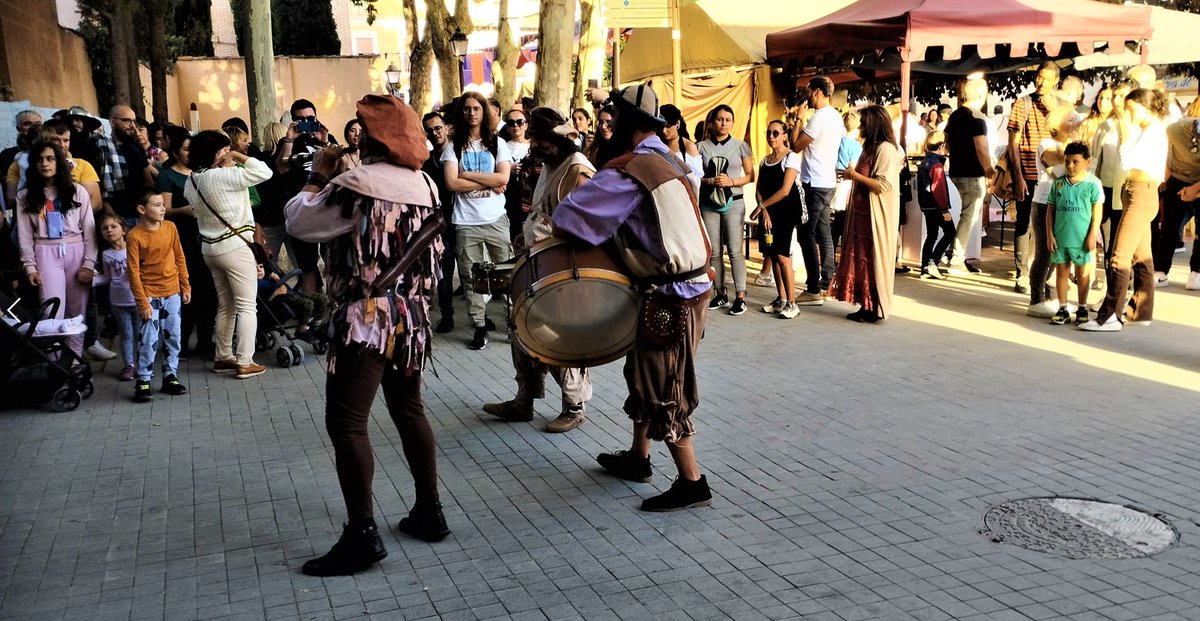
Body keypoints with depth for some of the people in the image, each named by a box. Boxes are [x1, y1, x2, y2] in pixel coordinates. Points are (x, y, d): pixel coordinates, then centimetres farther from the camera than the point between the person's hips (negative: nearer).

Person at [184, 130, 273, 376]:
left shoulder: (192, 181, 6)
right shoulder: (223, 176, -19)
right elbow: (263, 172, -23)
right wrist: (239, 157, -8)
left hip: (210, 246, 8)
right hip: (234, 245, -8)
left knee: (225, 306, 17)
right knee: (246, 306, -2)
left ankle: (223, 357, 20)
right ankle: (244, 362, -4)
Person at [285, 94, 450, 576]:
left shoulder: (358, 183, -15)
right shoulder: (424, 184, 8)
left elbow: (298, 223, -11)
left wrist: (318, 176, 1)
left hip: (367, 317, -8)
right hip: (411, 315, 8)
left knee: (346, 423, -3)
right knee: (410, 410, 17)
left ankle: (363, 535, -2)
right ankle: (429, 511, 23)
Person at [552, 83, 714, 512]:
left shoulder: (628, 170, -18)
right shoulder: (668, 162, 11)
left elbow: (568, 217, -20)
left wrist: (558, 228, 2)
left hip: (668, 295, -9)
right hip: (693, 281, 9)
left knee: (661, 390, 0)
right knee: (644, 373, 21)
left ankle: (691, 483, 6)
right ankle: (638, 457, 35)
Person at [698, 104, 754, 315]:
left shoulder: (740, 146, 3)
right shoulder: (701, 147, 4)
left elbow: (750, 176, 5)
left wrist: (731, 182, -12)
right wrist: (710, 181, -14)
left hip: (733, 203, -2)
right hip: (709, 204, 2)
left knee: (735, 250, -6)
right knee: (714, 251, 5)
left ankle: (740, 297, -4)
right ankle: (720, 294, 15)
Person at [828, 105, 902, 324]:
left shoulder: (886, 149, -13)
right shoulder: (871, 147, 17)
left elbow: (884, 184, -21)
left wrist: (856, 176, -15)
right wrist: (852, 175, 11)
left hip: (877, 216, -9)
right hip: (863, 213, 9)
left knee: (874, 260, -4)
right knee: (862, 259, 9)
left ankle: (877, 309, 2)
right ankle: (866, 306, 13)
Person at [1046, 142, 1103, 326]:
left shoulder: (1092, 183, -4)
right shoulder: (1058, 183, 5)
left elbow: (1097, 211, -4)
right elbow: (1051, 210, 6)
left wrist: (1092, 235, -9)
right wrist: (1050, 234, 0)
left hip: (1082, 238, -3)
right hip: (1060, 237, 3)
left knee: (1082, 273, 8)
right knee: (1061, 271, 8)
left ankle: (1082, 309, 19)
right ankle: (1062, 308, 17)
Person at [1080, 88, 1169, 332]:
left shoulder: (1154, 130, -12)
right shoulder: (1147, 130, 16)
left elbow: (1127, 161, -19)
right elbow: (1128, 160, 14)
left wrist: (1125, 133, -12)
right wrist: (1124, 132, 10)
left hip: (1141, 195, -10)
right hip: (1137, 195, 10)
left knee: (1120, 256, -13)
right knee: (1141, 256, 13)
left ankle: (1110, 316, -15)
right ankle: (1141, 311, 20)